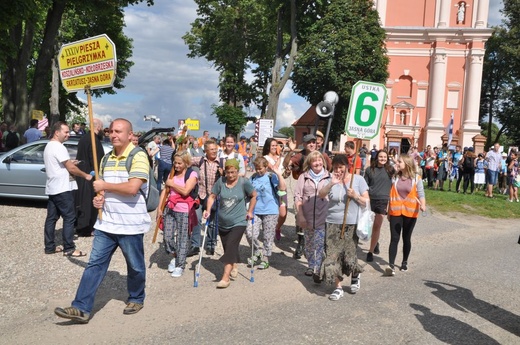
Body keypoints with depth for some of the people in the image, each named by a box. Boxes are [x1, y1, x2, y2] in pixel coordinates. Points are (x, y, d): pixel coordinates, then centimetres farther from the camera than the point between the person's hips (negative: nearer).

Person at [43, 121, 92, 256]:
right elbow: (71, 168, -16)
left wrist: (70, 163, 13)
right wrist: (86, 176, -5)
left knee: (51, 218, 11)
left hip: (52, 188, 10)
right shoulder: (59, 147, -16)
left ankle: (50, 247, 16)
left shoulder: (49, 146, 16)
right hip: (62, 188, -10)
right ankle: (69, 248, -3)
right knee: (69, 218, -5)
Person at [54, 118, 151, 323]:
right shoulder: (108, 158, 11)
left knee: (135, 266, 11)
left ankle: (136, 299, 33)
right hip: (106, 223, 7)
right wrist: (99, 197, 0)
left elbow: (132, 188, -26)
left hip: (130, 224, -6)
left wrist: (104, 186, -14)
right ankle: (81, 308, 7)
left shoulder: (138, 156, -14)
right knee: (95, 264, 4)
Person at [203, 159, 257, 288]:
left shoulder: (244, 183, -8)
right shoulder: (221, 181, -4)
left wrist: (250, 211, 3)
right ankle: (234, 266, 42)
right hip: (223, 223, 4)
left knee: (231, 247, -15)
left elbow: (254, 195, 4)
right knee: (227, 248, 14)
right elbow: (212, 196, 3)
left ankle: (225, 277, -14)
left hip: (238, 222, -4)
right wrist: (208, 210, -9)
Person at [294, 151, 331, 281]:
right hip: (307, 217, 2)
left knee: (320, 244, -9)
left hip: (323, 218, -2)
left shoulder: (329, 177, 3)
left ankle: (317, 270, -6)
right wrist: (300, 216, -6)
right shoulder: (303, 177, 4)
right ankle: (311, 266, 30)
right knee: (309, 244, 14)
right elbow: (297, 197, 1)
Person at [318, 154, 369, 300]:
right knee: (333, 256, 0)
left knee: (349, 256, 2)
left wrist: (355, 196, -17)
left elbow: (367, 202, 1)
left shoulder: (358, 179, -1)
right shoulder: (332, 180, 1)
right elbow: (320, 194, -16)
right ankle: (338, 288, 12)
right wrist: (331, 184, -30)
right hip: (332, 224, 2)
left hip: (351, 224, -1)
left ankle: (355, 275, 35)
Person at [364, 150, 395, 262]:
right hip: (370, 199, 2)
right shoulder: (370, 170, 6)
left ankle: (371, 252, 10)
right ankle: (376, 243, 33)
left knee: (377, 227, -1)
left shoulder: (390, 170, 2)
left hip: (383, 200, -2)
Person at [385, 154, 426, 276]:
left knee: (406, 238, 11)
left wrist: (423, 205, -31)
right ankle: (391, 265, -13)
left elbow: (421, 194, -11)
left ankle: (404, 262, 29)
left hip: (410, 213, -1)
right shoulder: (396, 177, 5)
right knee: (394, 238, -6)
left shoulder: (416, 178, -4)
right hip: (395, 212, 2)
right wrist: (389, 211, 14)